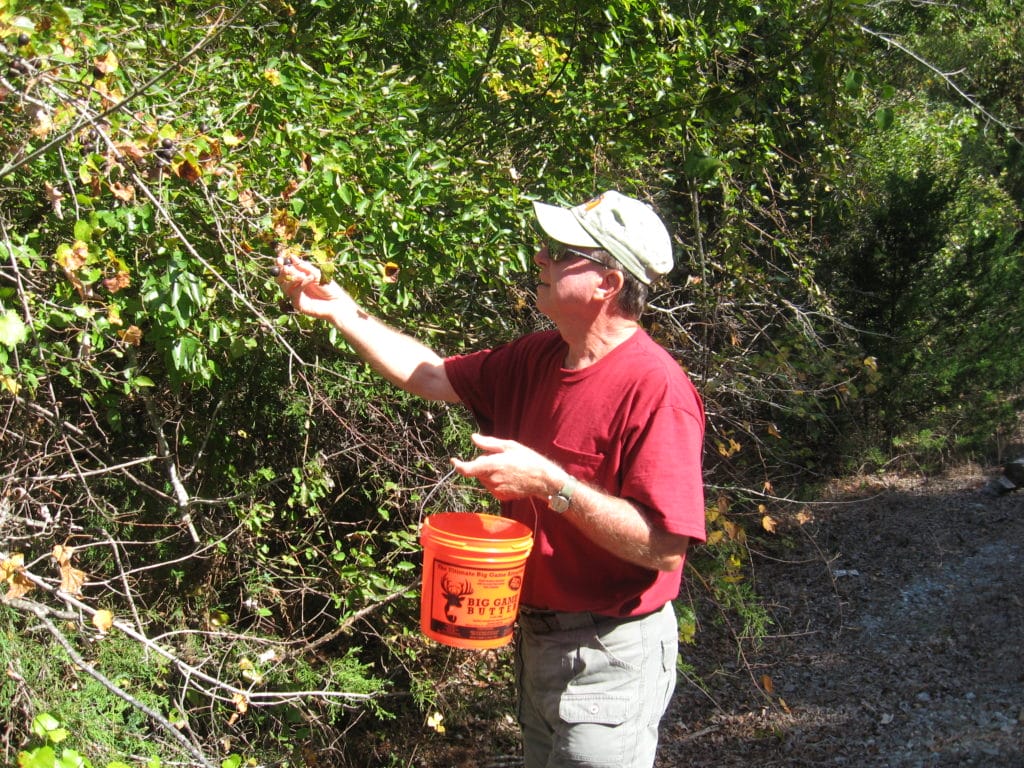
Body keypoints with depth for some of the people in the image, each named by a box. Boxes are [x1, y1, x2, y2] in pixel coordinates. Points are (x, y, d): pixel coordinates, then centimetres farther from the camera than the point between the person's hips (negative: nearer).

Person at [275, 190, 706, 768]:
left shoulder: (655, 388, -25)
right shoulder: (537, 359, 1)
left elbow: (666, 548, -29)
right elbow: (431, 375, 10)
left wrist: (548, 483, -31)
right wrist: (340, 310, 5)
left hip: (609, 656, -8)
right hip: (537, 635, 8)